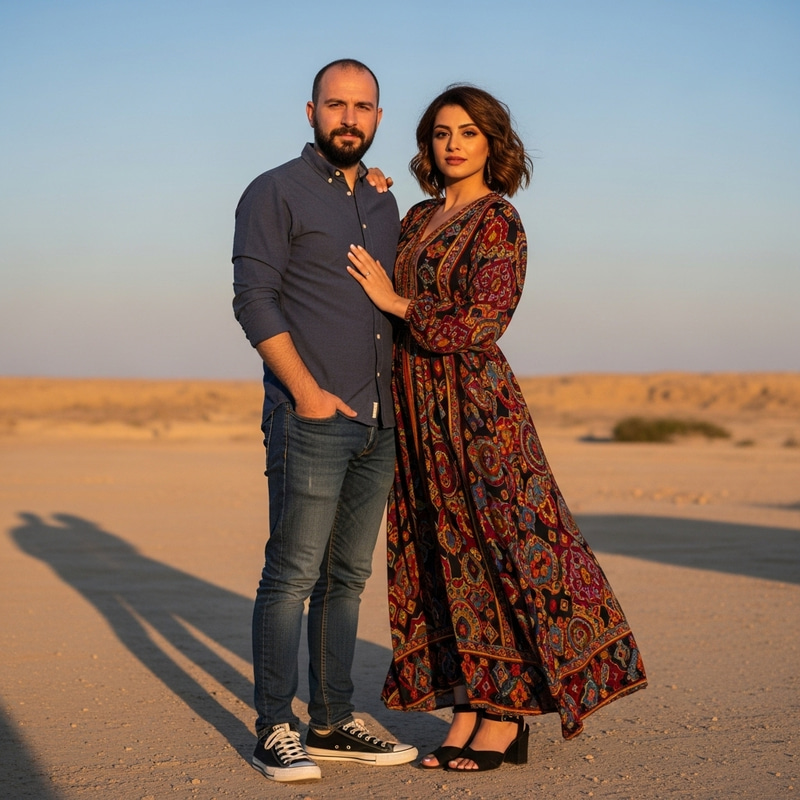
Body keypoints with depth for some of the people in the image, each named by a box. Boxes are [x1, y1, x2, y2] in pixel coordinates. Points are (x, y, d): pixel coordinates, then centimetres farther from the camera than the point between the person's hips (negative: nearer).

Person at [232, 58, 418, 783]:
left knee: (347, 576, 10)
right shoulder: (275, 193, -1)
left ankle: (332, 722, 17)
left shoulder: (384, 205, 19)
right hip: (310, 417, -6)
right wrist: (306, 390, -16)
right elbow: (255, 298, -9)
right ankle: (275, 730, 1)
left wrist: (399, 396, 13)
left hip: (377, 423, 7)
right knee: (293, 574, -6)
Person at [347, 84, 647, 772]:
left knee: (495, 544, -4)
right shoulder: (418, 218, 14)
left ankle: (507, 720, 2)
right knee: (447, 552, 8)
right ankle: (467, 711, 14)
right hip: (417, 407, 7)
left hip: (474, 404, -7)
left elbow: (475, 324, -16)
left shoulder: (499, 221, -7)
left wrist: (394, 301, -8)